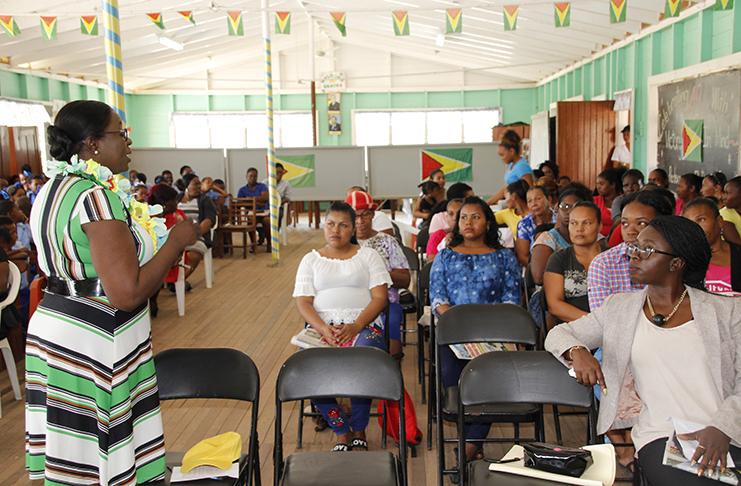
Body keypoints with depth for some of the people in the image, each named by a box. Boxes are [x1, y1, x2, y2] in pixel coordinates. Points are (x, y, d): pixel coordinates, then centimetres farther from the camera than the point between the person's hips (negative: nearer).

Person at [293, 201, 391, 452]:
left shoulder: (368, 255, 14)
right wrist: (324, 329, -13)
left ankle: (359, 432, -7)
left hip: (364, 325, -1)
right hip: (321, 326, 2)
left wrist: (356, 326, -14)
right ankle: (342, 432, -9)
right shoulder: (311, 260, 18)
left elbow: (380, 297, 3)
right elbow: (303, 302, 7)